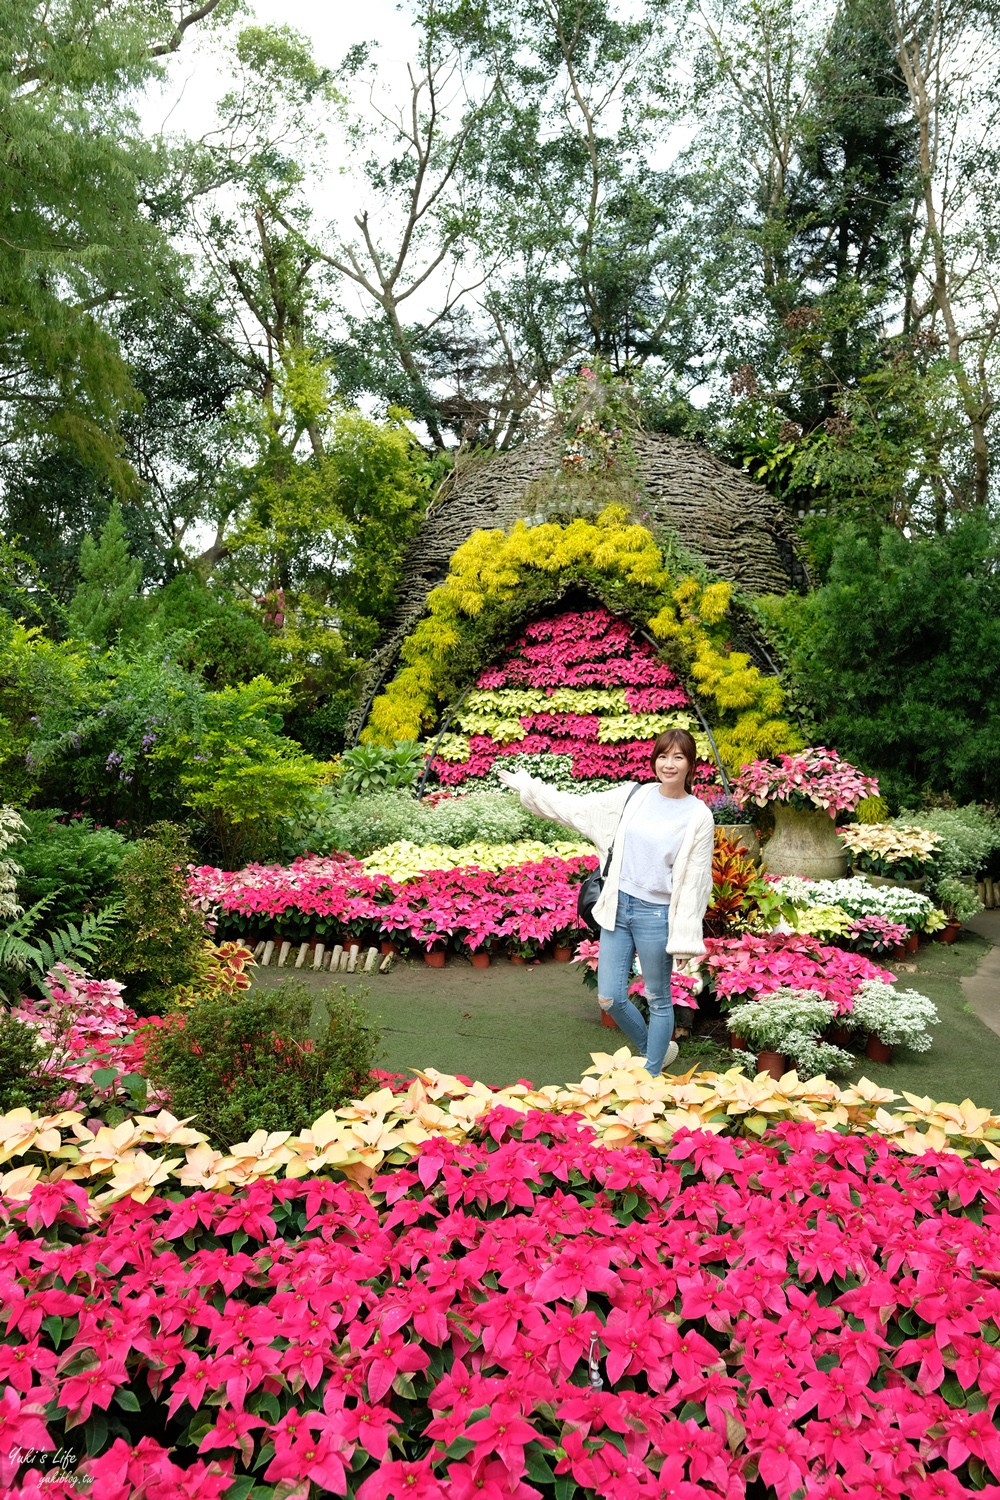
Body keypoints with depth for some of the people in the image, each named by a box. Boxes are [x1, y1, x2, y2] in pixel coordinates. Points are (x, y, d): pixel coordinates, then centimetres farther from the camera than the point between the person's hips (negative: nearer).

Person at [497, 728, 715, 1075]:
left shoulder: (698, 816, -8)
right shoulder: (634, 795, 3)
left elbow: (696, 881, -7)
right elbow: (577, 807, 11)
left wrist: (685, 938, -9)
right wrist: (525, 786, 13)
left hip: (656, 915, -4)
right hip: (618, 906, 5)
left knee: (657, 1000, 10)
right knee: (610, 998, 9)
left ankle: (651, 1075, 28)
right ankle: (654, 1050, 36)